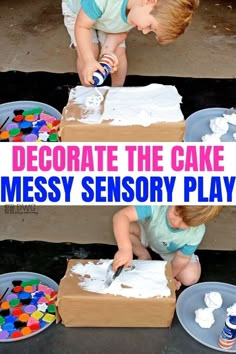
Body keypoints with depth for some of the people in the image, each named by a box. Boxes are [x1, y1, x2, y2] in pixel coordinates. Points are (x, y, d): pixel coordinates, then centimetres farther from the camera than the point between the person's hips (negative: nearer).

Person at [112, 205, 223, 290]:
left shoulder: (196, 233, -35)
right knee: (124, 227, -29)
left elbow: (182, 259, -19)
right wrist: (125, 248, -66)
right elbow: (121, 216, -53)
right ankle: (144, 255, 1)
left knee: (190, 278, -19)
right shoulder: (157, 205, -45)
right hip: (147, 233, 1)